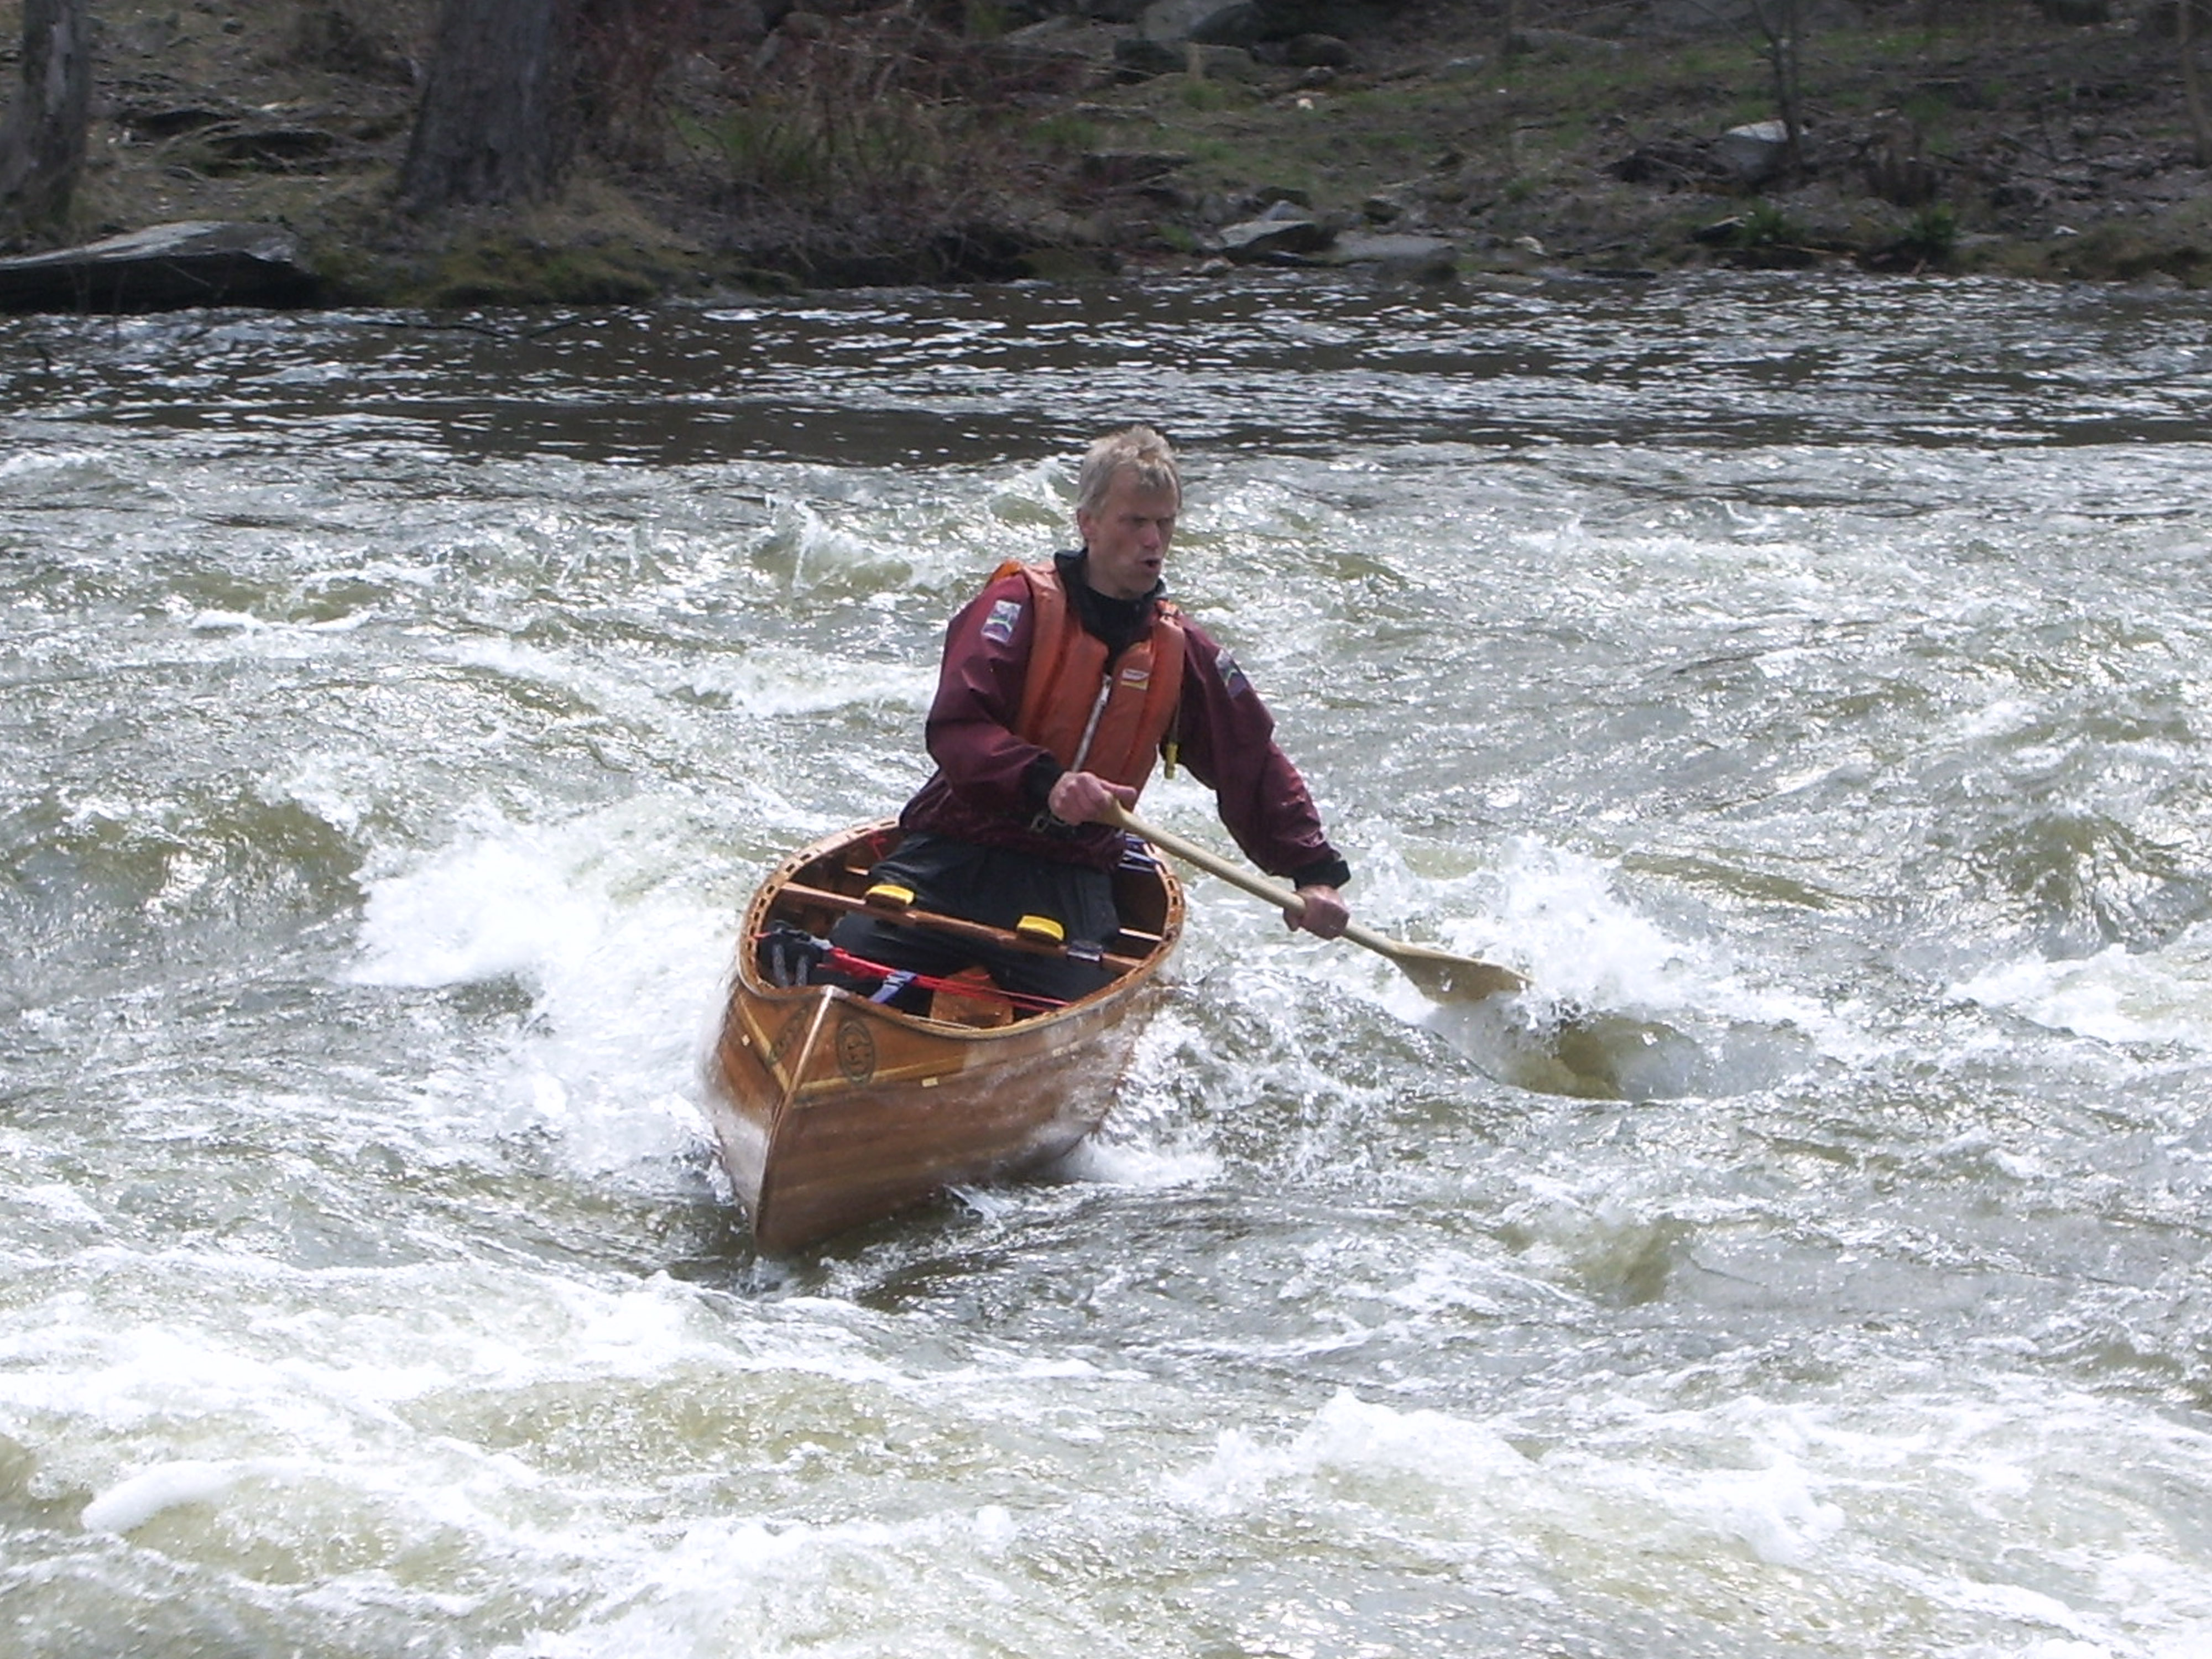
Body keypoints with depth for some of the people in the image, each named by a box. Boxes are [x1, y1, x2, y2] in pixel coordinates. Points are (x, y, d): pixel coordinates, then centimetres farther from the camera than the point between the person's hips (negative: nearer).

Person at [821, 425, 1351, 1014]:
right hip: (956, 851, -3)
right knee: (851, 970, -24)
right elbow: (955, 728, -17)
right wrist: (1043, 783, -33)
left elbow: (1256, 768, 17)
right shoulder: (1020, 605, -4)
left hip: (1072, 880, 3)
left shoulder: (1181, 651, 11)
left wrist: (1314, 874, 6)